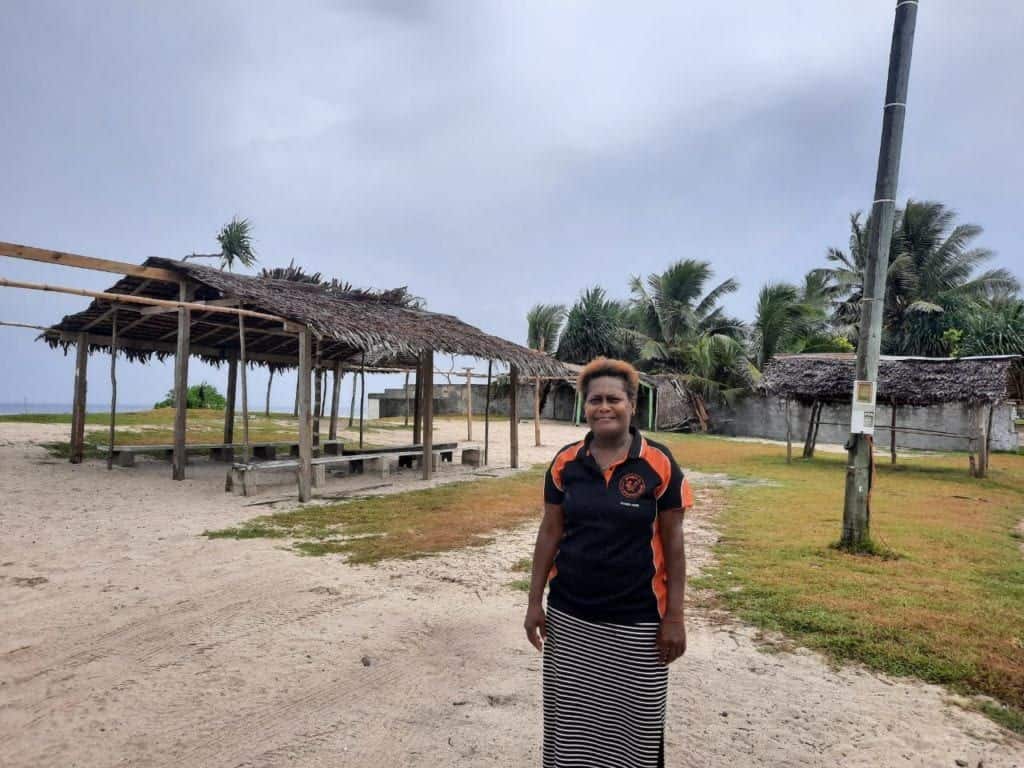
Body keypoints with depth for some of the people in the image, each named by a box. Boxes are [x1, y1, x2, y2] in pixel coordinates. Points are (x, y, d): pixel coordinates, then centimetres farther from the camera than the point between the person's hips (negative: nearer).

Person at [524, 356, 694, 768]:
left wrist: (674, 617, -5)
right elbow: (549, 533, 4)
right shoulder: (565, 462, -2)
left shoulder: (659, 464, -9)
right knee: (571, 720, 13)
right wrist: (535, 601, 4)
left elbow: (673, 544, -5)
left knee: (634, 723, 9)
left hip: (637, 621, -2)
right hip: (570, 616, 2)